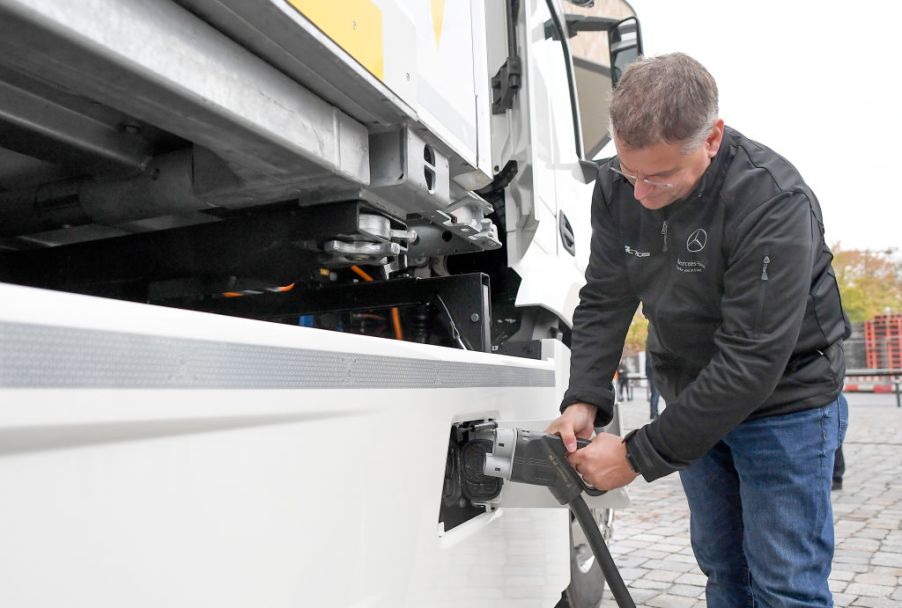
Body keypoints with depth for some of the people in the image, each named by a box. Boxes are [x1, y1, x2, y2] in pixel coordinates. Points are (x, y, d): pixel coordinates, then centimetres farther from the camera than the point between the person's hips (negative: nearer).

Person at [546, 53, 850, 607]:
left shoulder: (773, 201, -29)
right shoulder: (617, 187, -10)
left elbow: (753, 359, -30)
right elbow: (604, 302, -6)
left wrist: (640, 454, -29)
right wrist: (584, 400, -21)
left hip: (785, 400, -5)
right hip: (694, 397, 5)